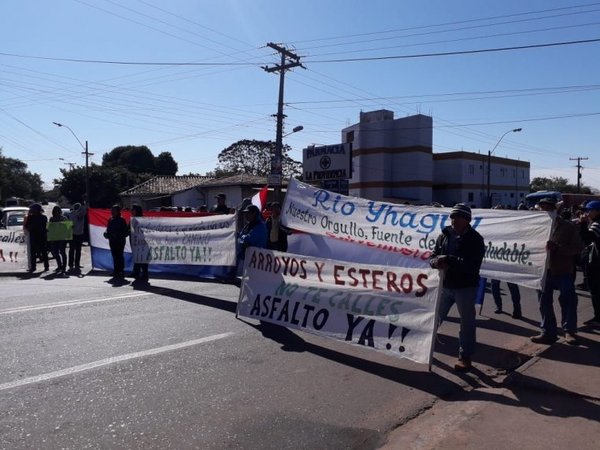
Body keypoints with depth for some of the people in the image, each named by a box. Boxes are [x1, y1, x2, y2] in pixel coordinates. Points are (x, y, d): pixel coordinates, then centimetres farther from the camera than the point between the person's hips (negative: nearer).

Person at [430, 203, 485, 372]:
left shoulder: (475, 239, -11)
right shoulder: (444, 235, 2)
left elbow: (473, 265, -22)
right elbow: (433, 257, 4)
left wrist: (448, 260, -29)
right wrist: (437, 262, -20)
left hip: (466, 287, -4)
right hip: (445, 285, 4)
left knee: (467, 322, 4)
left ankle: (465, 357, 18)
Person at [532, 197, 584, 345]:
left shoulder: (568, 226, -1)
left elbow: (578, 247, -8)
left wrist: (557, 247, -20)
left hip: (563, 271, -3)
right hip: (543, 271, 3)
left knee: (568, 302, -1)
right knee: (544, 303, 7)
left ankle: (569, 331, 14)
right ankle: (548, 332, 18)